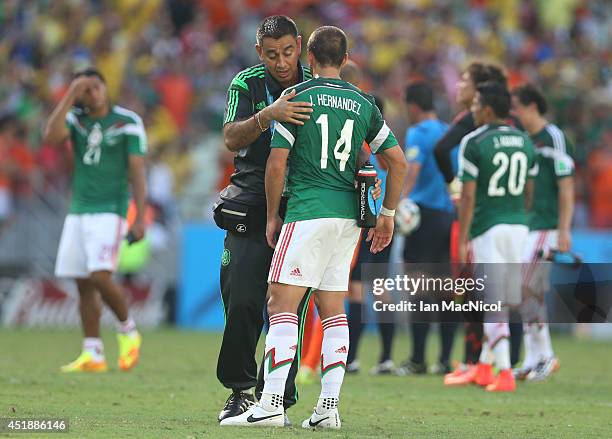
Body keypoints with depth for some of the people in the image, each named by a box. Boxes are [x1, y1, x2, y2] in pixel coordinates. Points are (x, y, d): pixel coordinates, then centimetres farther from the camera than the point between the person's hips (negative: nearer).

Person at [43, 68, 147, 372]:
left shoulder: (128, 122, -2)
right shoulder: (75, 118, 8)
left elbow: (137, 173, -4)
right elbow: (51, 136, -13)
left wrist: (139, 218, -10)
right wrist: (71, 95, -13)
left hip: (110, 210, -5)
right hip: (78, 211, 5)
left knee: (100, 276, -18)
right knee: (84, 285, 3)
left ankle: (128, 332, 6)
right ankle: (93, 355, 8)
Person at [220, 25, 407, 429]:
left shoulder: (296, 97, -3)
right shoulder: (364, 103, 11)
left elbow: (277, 164, -5)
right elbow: (398, 161, 11)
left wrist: (272, 216, 6)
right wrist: (388, 213, 20)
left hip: (308, 214, -5)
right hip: (349, 217, 5)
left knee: (282, 305, -7)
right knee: (333, 310, 10)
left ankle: (271, 405, -16)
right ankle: (329, 406, 4)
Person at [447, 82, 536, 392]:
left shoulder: (474, 143, -9)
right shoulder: (525, 142, 9)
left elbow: (468, 196, -12)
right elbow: (528, 192, 15)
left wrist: (462, 241, -9)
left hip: (487, 227, -6)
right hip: (518, 227, 6)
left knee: (494, 305, -5)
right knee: (503, 301, 14)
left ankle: (505, 373, -9)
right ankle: (484, 367, 25)